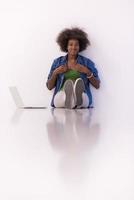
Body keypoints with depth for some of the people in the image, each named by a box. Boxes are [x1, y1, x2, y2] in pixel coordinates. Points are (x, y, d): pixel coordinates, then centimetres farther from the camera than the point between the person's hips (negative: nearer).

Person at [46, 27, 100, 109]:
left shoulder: (87, 62, 14)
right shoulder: (57, 62, 17)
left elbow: (97, 85, 11)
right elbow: (49, 87, 16)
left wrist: (87, 72, -3)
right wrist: (55, 73, -1)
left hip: (82, 98, -1)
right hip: (61, 99, 1)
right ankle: (67, 98, -67)